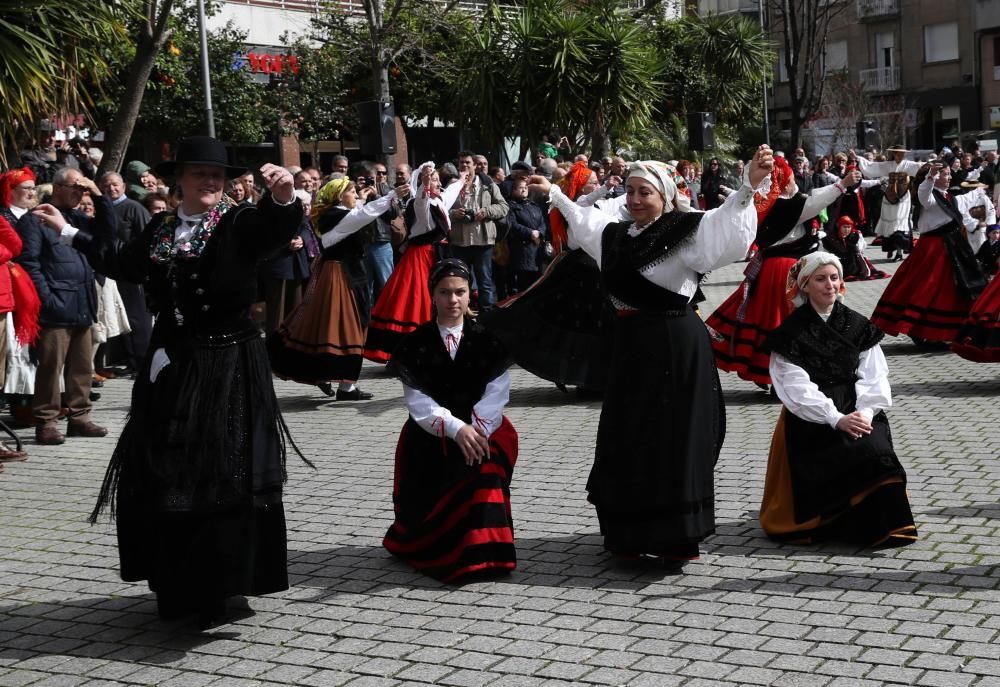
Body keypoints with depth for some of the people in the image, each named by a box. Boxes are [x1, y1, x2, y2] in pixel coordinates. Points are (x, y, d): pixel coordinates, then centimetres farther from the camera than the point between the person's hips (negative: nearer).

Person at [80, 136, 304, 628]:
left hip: (228, 367, -6)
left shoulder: (240, 223, -7)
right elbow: (124, 264, 26)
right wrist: (71, 233, 34)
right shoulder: (159, 229, 10)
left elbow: (278, 228, -27)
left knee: (222, 476, -3)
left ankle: (213, 587, 10)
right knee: (161, 478, 11)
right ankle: (174, 586, 24)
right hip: (171, 366, 6)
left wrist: (283, 197, -49)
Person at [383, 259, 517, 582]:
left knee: (483, 464, -30)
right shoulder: (416, 344, 3)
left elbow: (496, 393, -4)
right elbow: (418, 401, -6)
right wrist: (455, 428, -22)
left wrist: (476, 429, -22)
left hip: (480, 430, 0)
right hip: (430, 435, 0)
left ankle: (480, 552, -22)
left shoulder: (487, 341, 6)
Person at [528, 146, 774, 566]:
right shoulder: (618, 234, 13)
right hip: (631, 346, 8)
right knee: (627, 440, 13)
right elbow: (586, 222, 32)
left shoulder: (686, 231, -9)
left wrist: (749, 185, -40)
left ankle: (677, 539, 4)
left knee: (672, 440, -4)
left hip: (674, 347, -7)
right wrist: (555, 194, 44)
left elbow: (726, 225, -24)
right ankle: (631, 532, 26)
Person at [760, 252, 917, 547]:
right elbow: (797, 387, -9)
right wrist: (836, 419, -20)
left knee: (876, 444, -25)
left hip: (857, 412, 3)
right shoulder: (791, 332, -1)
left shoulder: (857, 326, 11)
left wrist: (866, 411, -15)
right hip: (810, 419, -3)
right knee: (859, 453, -27)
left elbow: (873, 375, 4)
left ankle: (885, 526, -14)